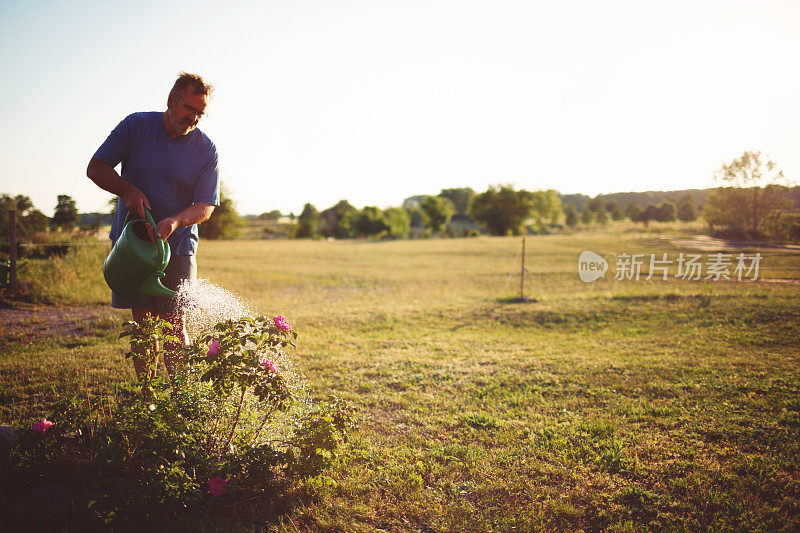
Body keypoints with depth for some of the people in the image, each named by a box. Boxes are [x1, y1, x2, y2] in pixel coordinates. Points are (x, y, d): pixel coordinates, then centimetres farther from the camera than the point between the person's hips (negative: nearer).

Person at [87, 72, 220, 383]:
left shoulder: (206, 150, -5)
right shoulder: (136, 125, -2)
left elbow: (206, 205, -8)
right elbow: (96, 168, 1)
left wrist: (174, 221, -27)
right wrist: (128, 190, -17)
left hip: (177, 245, -1)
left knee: (174, 324, -7)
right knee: (142, 322, 4)